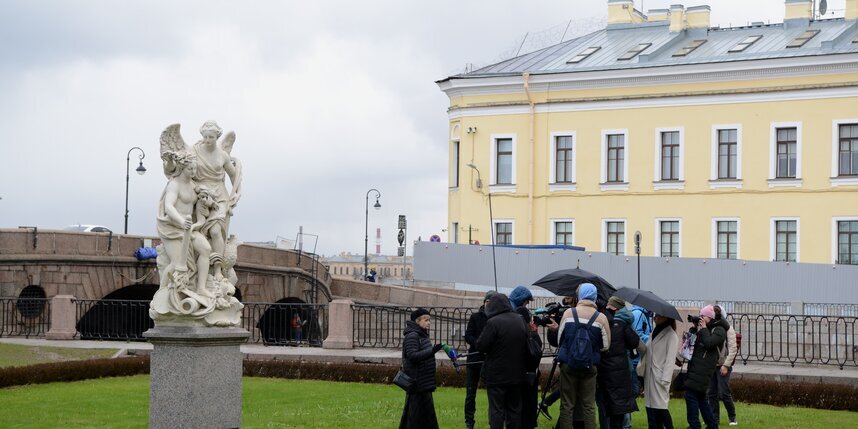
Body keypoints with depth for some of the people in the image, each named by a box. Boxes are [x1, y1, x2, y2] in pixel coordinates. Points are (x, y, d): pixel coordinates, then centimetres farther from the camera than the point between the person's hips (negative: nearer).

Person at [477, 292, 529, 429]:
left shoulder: (493, 322, -17)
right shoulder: (521, 320, 5)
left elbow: (481, 346, -16)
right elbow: (528, 346, 14)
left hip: (497, 375, -6)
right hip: (517, 374, 6)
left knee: (496, 410, 0)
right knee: (514, 409, 13)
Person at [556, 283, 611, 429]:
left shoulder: (568, 313, -3)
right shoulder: (601, 318, -4)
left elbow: (559, 338, 4)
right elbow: (605, 346, 1)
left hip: (568, 364, 0)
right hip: (590, 366, 0)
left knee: (567, 405, 5)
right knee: (589, 406, 6)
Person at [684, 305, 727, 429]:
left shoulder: (719, 330, -5)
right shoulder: (706, 329, 21)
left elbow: (709, 343, -19)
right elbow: (692, 341, 21)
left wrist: (703, 328, -8)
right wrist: (694, 329, 7)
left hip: (703, 368, -9)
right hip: (696, 366, 9)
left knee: (691, 395, -14)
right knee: (700, 397, 14)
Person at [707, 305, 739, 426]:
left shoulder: (728, 329, -7)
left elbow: (733, 349, -10)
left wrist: (726, 365, -14)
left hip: (723, 366, -6)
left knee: (724, 393, -6)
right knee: (712, 393, 6)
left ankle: (732, 418, 8)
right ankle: (715, 418, 15)